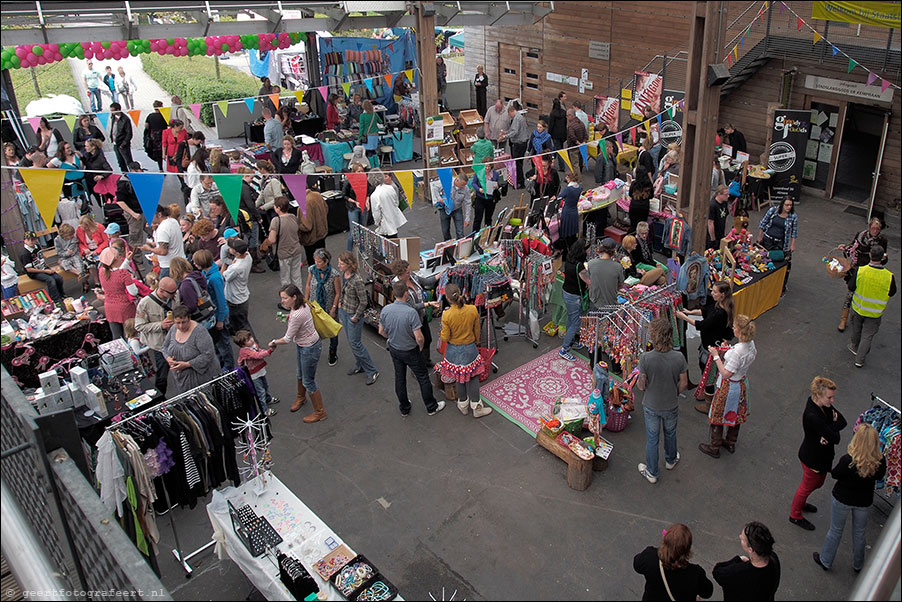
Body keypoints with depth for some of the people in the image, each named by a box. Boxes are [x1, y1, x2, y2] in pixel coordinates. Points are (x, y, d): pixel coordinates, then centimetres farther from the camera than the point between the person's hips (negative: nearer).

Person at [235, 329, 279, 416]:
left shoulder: (253, 344, -5)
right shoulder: (244, 351, -31)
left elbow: (260, 351, 8)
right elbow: (258, 355, -38)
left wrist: (269, 349, -10)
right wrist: (269, 350, -42)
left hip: (260, 370, 9)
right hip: (254, 375, -9)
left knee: (265, 385, 28)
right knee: (261, 391, 0)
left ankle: (268, 399, 52)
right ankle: (264, 409, 13)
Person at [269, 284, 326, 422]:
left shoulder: (297, 315, -35)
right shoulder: (302, 304, -8)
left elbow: (287, 339, -24)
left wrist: (274, 342, -7)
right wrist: (288, 317, 0)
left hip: (310, 349, -10)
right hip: (302, 345, 10)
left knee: (308, 381, 5)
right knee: (300, 375, 29)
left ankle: (320, 412, 21)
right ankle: (301, 398, 55)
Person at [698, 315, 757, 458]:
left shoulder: (737, 352, -35)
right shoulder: (751, 344, -8)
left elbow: (726, 374, -28)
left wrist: (716, 356, -23)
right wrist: (727, 351, 6)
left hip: (729, 387, -9)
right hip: (742, 383, 9)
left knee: (717, 415, 11)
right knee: (735, 414, 25)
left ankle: (714, 448, 27)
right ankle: (731, 444, 43)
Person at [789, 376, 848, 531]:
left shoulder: (824, 405, -10)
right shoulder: (813, 416, -38)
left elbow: (842, 421, -11)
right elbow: (835, 438, -32)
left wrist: (829, 429, -27)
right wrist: (834, 425, -14)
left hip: (821, 455, 9)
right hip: (813, 459, -9)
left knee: (818, 483, 31)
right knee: (807, 487, 15)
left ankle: (800, 502, 56)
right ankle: (795, 515, 39)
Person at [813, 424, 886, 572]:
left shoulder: (848, 460, -33)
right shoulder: (880, 461, -23)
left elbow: (835, 474, -16)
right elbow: (879, 477, -2)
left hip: (842, 500, -3)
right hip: (864, 501, 3)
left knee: (836, 530, 19)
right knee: (860, 532, 25)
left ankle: (825, 561, 37)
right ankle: (858, 565, 45)